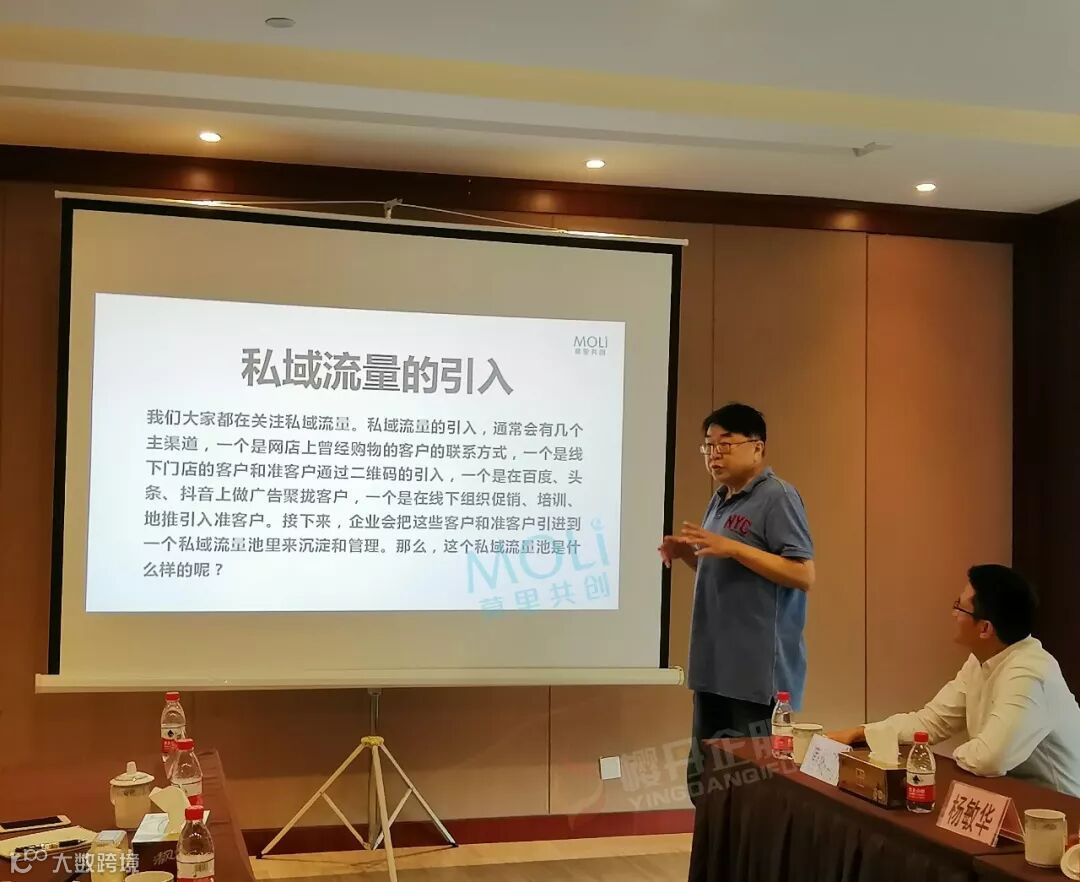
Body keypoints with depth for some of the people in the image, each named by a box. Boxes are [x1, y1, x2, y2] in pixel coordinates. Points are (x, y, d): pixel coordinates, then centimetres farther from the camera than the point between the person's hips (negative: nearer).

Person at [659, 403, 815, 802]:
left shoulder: (778, 497, -10)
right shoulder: (720, 501, 16)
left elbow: (803, 575, -17)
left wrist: (732, 547, -22)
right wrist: (687, 554, 5)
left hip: (760, 671, -9)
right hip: (715, 667, 9)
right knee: (705, 777, 15)